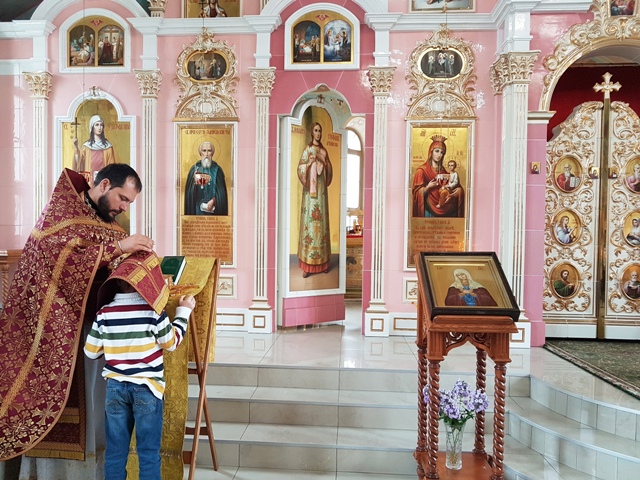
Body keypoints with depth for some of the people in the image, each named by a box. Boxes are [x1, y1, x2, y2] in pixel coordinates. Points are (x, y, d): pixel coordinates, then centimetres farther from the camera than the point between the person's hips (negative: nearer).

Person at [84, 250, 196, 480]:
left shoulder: (104, 313, -3)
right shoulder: (154, 312, -13)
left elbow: (91, 352, 5)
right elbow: (172, 343, -1)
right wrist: (184, 312, 8)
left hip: (115, 387, 3)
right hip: (147, 388, -3)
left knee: (115, 449, 14)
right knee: (148, 451, 8)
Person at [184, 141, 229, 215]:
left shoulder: (217, 170, 3)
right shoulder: (194, 169, 4)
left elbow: (221, 191, 0)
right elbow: (189, 190, 1)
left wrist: (213, 201, -15)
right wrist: (195, 183, -19)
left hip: (213, 208, 0)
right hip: (197, 207, 1)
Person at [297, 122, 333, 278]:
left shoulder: (324, 150, 14)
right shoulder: (307, 149, 0)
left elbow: (330, 169, 12)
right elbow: (300, 168, -8)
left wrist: (323, 161, -5)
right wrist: (311, 161, -21)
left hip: (322, 190, 5)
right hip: (310, 191, -5)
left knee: (322, 221, 7)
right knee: (309, 221, -6)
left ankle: (322, 261, 15)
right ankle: (307, 264, -3)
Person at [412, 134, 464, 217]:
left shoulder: (442, 170, 17)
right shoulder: (422, 170, 0)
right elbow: (416, 192, -3)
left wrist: (458, 189, -2)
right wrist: (428, 187, -20)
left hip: (444, 207, 6)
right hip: (430, 209, -6)